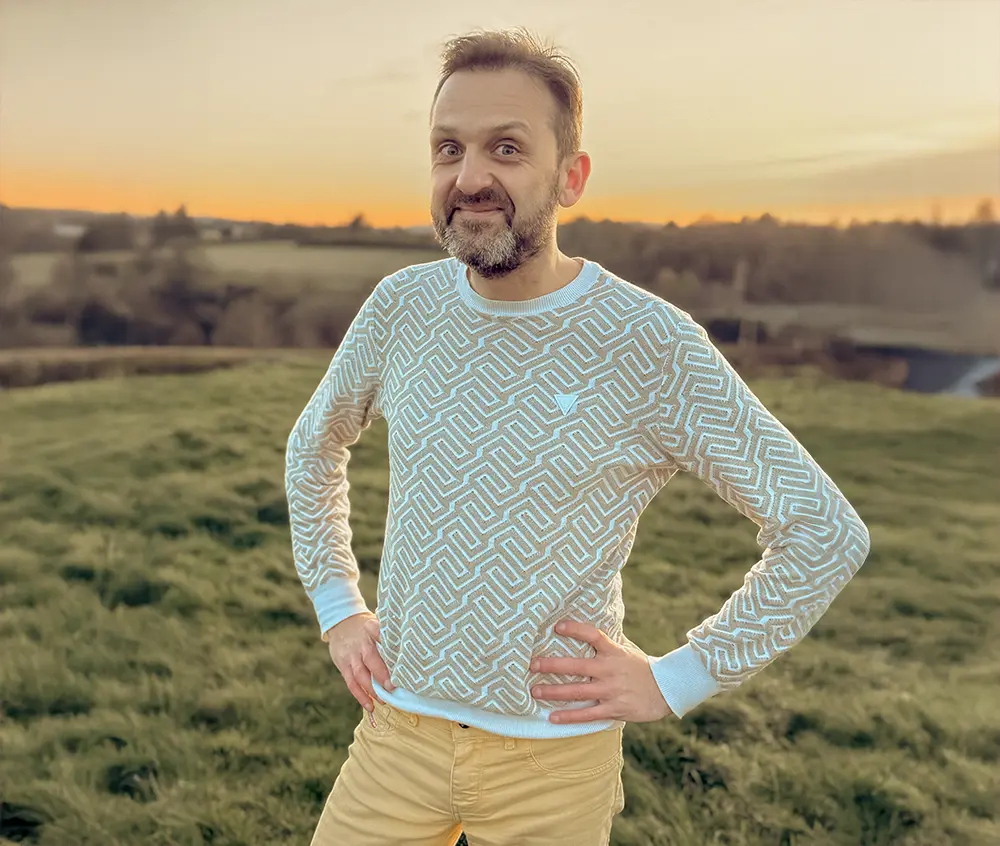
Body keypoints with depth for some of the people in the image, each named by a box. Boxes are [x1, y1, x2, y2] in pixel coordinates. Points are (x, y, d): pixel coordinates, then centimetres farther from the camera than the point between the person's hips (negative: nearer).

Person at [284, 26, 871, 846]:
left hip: (554, 751, -2)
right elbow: (314, 448, 14)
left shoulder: (652, 344, -18)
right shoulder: (402, 307, -5)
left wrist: (677, 679, -11)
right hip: (398, 723, 3)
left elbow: (827, 532, -12)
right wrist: (338, 609, 7)